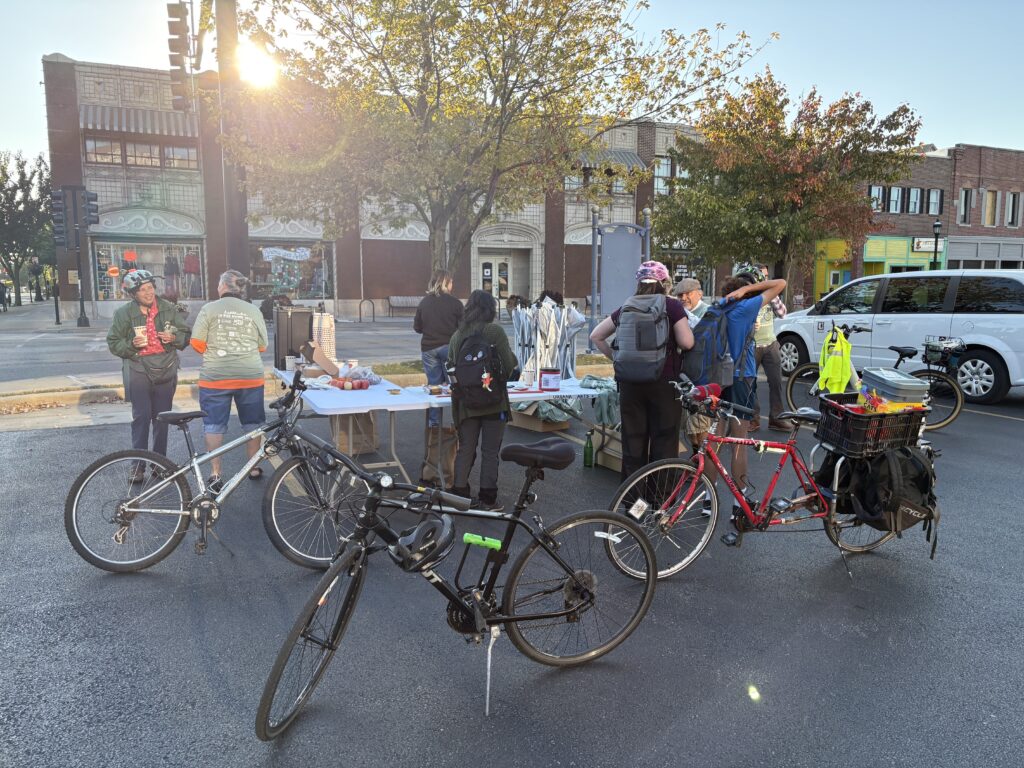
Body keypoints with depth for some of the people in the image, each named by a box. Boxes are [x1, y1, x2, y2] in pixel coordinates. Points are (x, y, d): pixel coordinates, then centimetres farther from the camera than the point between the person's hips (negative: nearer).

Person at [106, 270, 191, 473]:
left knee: (162, 418, 8)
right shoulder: (124, 313, -2)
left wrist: (173, 338, -13)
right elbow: (113, 343, 1)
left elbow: (186, 335, 9)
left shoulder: (168, 309, 3)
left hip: (165, 370, 2)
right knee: (141, 417, -7)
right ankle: (139, 466, 0)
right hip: (138, 370, -2)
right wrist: (131, 344, -18)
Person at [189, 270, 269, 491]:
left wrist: (211, 353, 14)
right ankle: (254, 467, 24)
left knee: (214, 425, 7)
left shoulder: (209, 309, -3)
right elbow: (262, 346, 7)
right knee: (252, 423, 15)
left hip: (215, 377, -2)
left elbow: (196, 342, -5)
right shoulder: (254, 311, 3)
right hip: (250, 376, 2)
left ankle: (215, 475, 8)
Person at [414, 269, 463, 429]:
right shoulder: (455, 303, -9)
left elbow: (417, 327, 6)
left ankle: (433, 422, 11)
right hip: (449, 348, -3)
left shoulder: (424, 302, 1)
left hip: (428, 348, 3)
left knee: (433, 384, 9)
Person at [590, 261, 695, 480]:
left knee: (632, 442, 9)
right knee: (664, 444, 4)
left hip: (630, 382, 4)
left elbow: (596, 336, 11)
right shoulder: (672, 305, -3)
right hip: (664, 382, -4)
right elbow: (687, 342, -10)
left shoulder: (627, 307, 8)